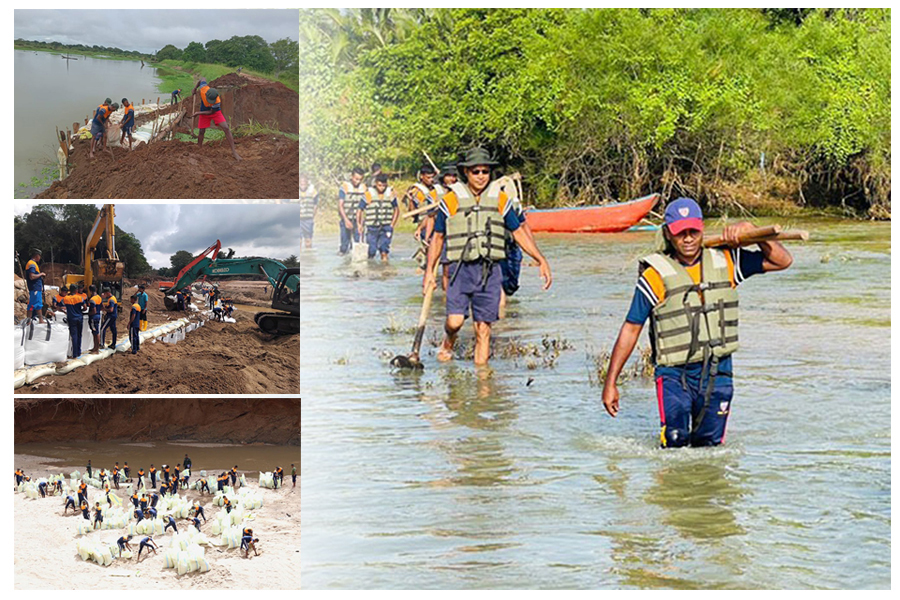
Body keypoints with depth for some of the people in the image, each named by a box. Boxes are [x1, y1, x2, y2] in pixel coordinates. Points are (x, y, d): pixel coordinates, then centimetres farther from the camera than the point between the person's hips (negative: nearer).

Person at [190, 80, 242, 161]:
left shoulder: (217, 101, -39)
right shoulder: (203, 88, -33)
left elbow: (211, 112, -23)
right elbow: (202, 79, -10)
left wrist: (198, 113, -22)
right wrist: (195, 88, 1)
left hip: (215, 112, -3)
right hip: (204, 113, 3)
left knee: (226, 129, -16)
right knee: (201, 131, 5)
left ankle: (234, 152, -14)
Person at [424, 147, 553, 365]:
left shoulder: (500, 199, 9)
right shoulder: (451, 200, 3)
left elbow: (518, 233, 15)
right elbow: (437, 237, 11)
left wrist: (542, 261, 7)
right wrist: (429, 271, 6)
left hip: (490, 271, 2)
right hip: (461, 268, -2)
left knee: (483, 328, 0)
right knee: (455, 321, -14)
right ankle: (448, 342, 20)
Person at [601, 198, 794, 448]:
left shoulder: (726, 262, 4)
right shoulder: (655, 276, -6)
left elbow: (782, 261, 7)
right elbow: (630, 329, -2)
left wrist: (750, 230, -9)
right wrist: (611, 383, -3)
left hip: (718, 374, 3)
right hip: (674, 374, -3)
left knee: (709, 447, 7)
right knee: (675, 443, -15)